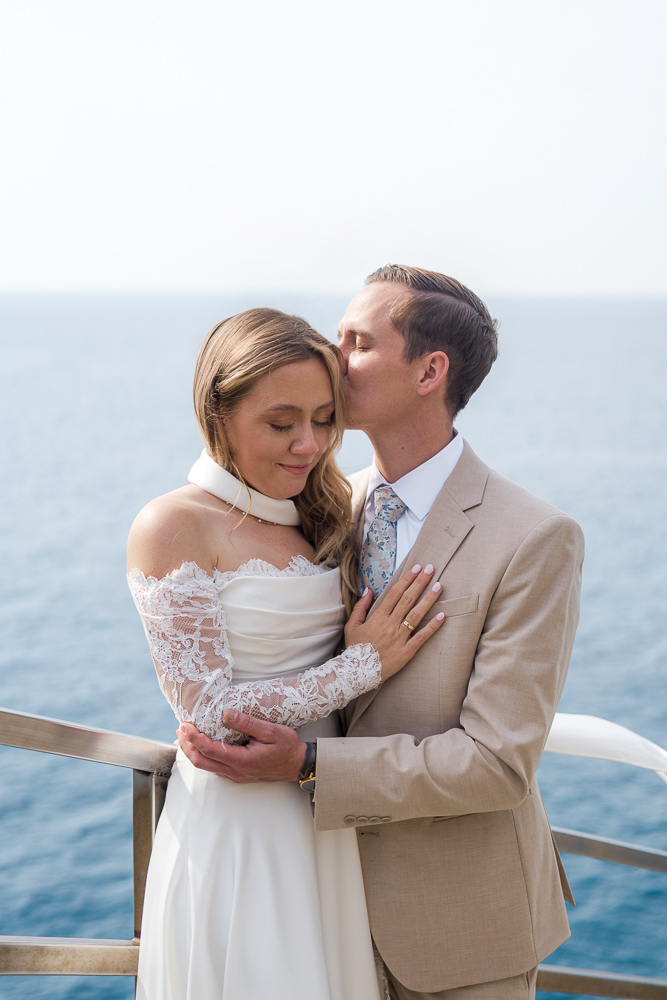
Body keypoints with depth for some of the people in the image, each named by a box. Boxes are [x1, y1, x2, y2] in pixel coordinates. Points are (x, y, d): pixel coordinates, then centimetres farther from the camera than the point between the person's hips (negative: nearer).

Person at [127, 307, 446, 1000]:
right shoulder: (172, 528, -14)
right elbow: (210, 714, -18)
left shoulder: (321, 512, 6)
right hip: (237, 828, -6)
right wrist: (362, 667, -16)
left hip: (334, 812, 6)